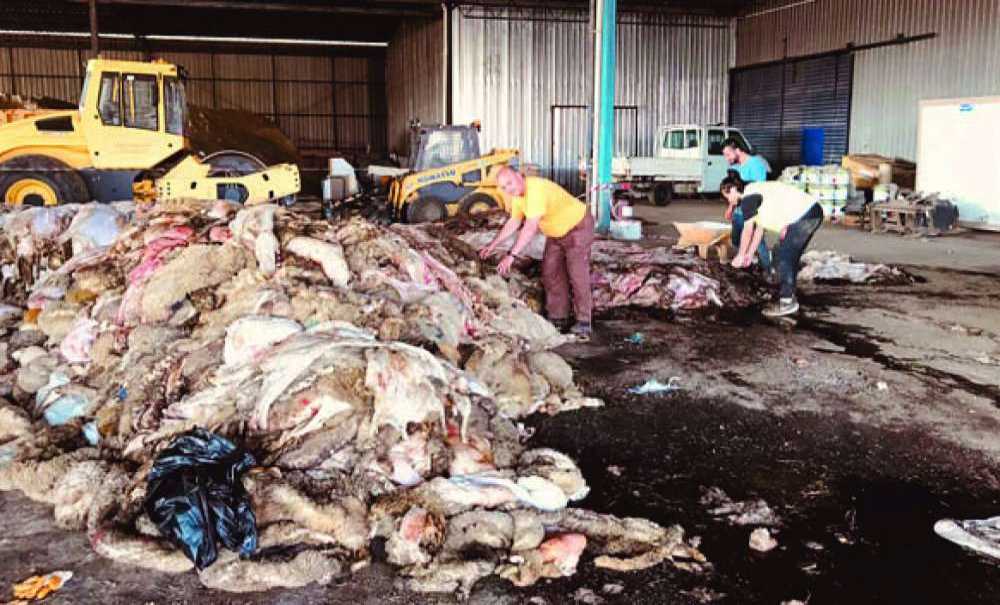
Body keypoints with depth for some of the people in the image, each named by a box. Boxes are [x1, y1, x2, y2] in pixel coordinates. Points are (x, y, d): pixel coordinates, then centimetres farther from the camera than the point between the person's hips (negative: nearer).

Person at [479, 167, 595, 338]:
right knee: (551, 273, 9)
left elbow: (530, 228, -41)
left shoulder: (536, 189, -35)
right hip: (555, 232, 9)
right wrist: (493, 245, 7)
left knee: (577, 275, -12)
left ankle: (584, 321, -4)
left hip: (578, 226, -9)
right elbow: (513, 223, 9)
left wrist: (512, 255, -43)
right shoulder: (517, 193, -5)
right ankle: (558, 317, 18)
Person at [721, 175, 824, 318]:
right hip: (813, 211, 10)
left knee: (784, 256, -5)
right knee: (790, 257, 16)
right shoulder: (757, 194, 21)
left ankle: (787, 303, -2)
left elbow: (748, 230, -4)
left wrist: (740, 256, 6)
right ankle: (789, 298, 22)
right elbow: (759, 228, 25)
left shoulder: (748, 198, -8)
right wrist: (750, 254, 28)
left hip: (803, 215, -10)